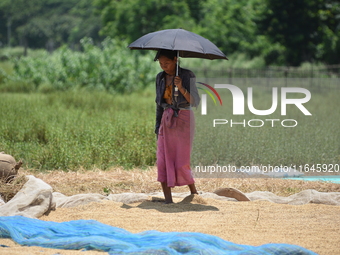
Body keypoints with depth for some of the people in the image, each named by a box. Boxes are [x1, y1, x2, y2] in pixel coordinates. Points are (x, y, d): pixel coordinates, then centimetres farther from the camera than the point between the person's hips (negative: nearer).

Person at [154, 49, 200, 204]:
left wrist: (181, 88, -25)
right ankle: (168, 200, -5)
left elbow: (195, 102, -12)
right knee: (163, 161, -6)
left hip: (183, 120, -5)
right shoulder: (160, 78, 9)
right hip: (166, 121, 5)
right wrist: (157, 126, 16)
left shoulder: (187, 76, -6)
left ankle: (194, 193, 19)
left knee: (181, 163, -4)